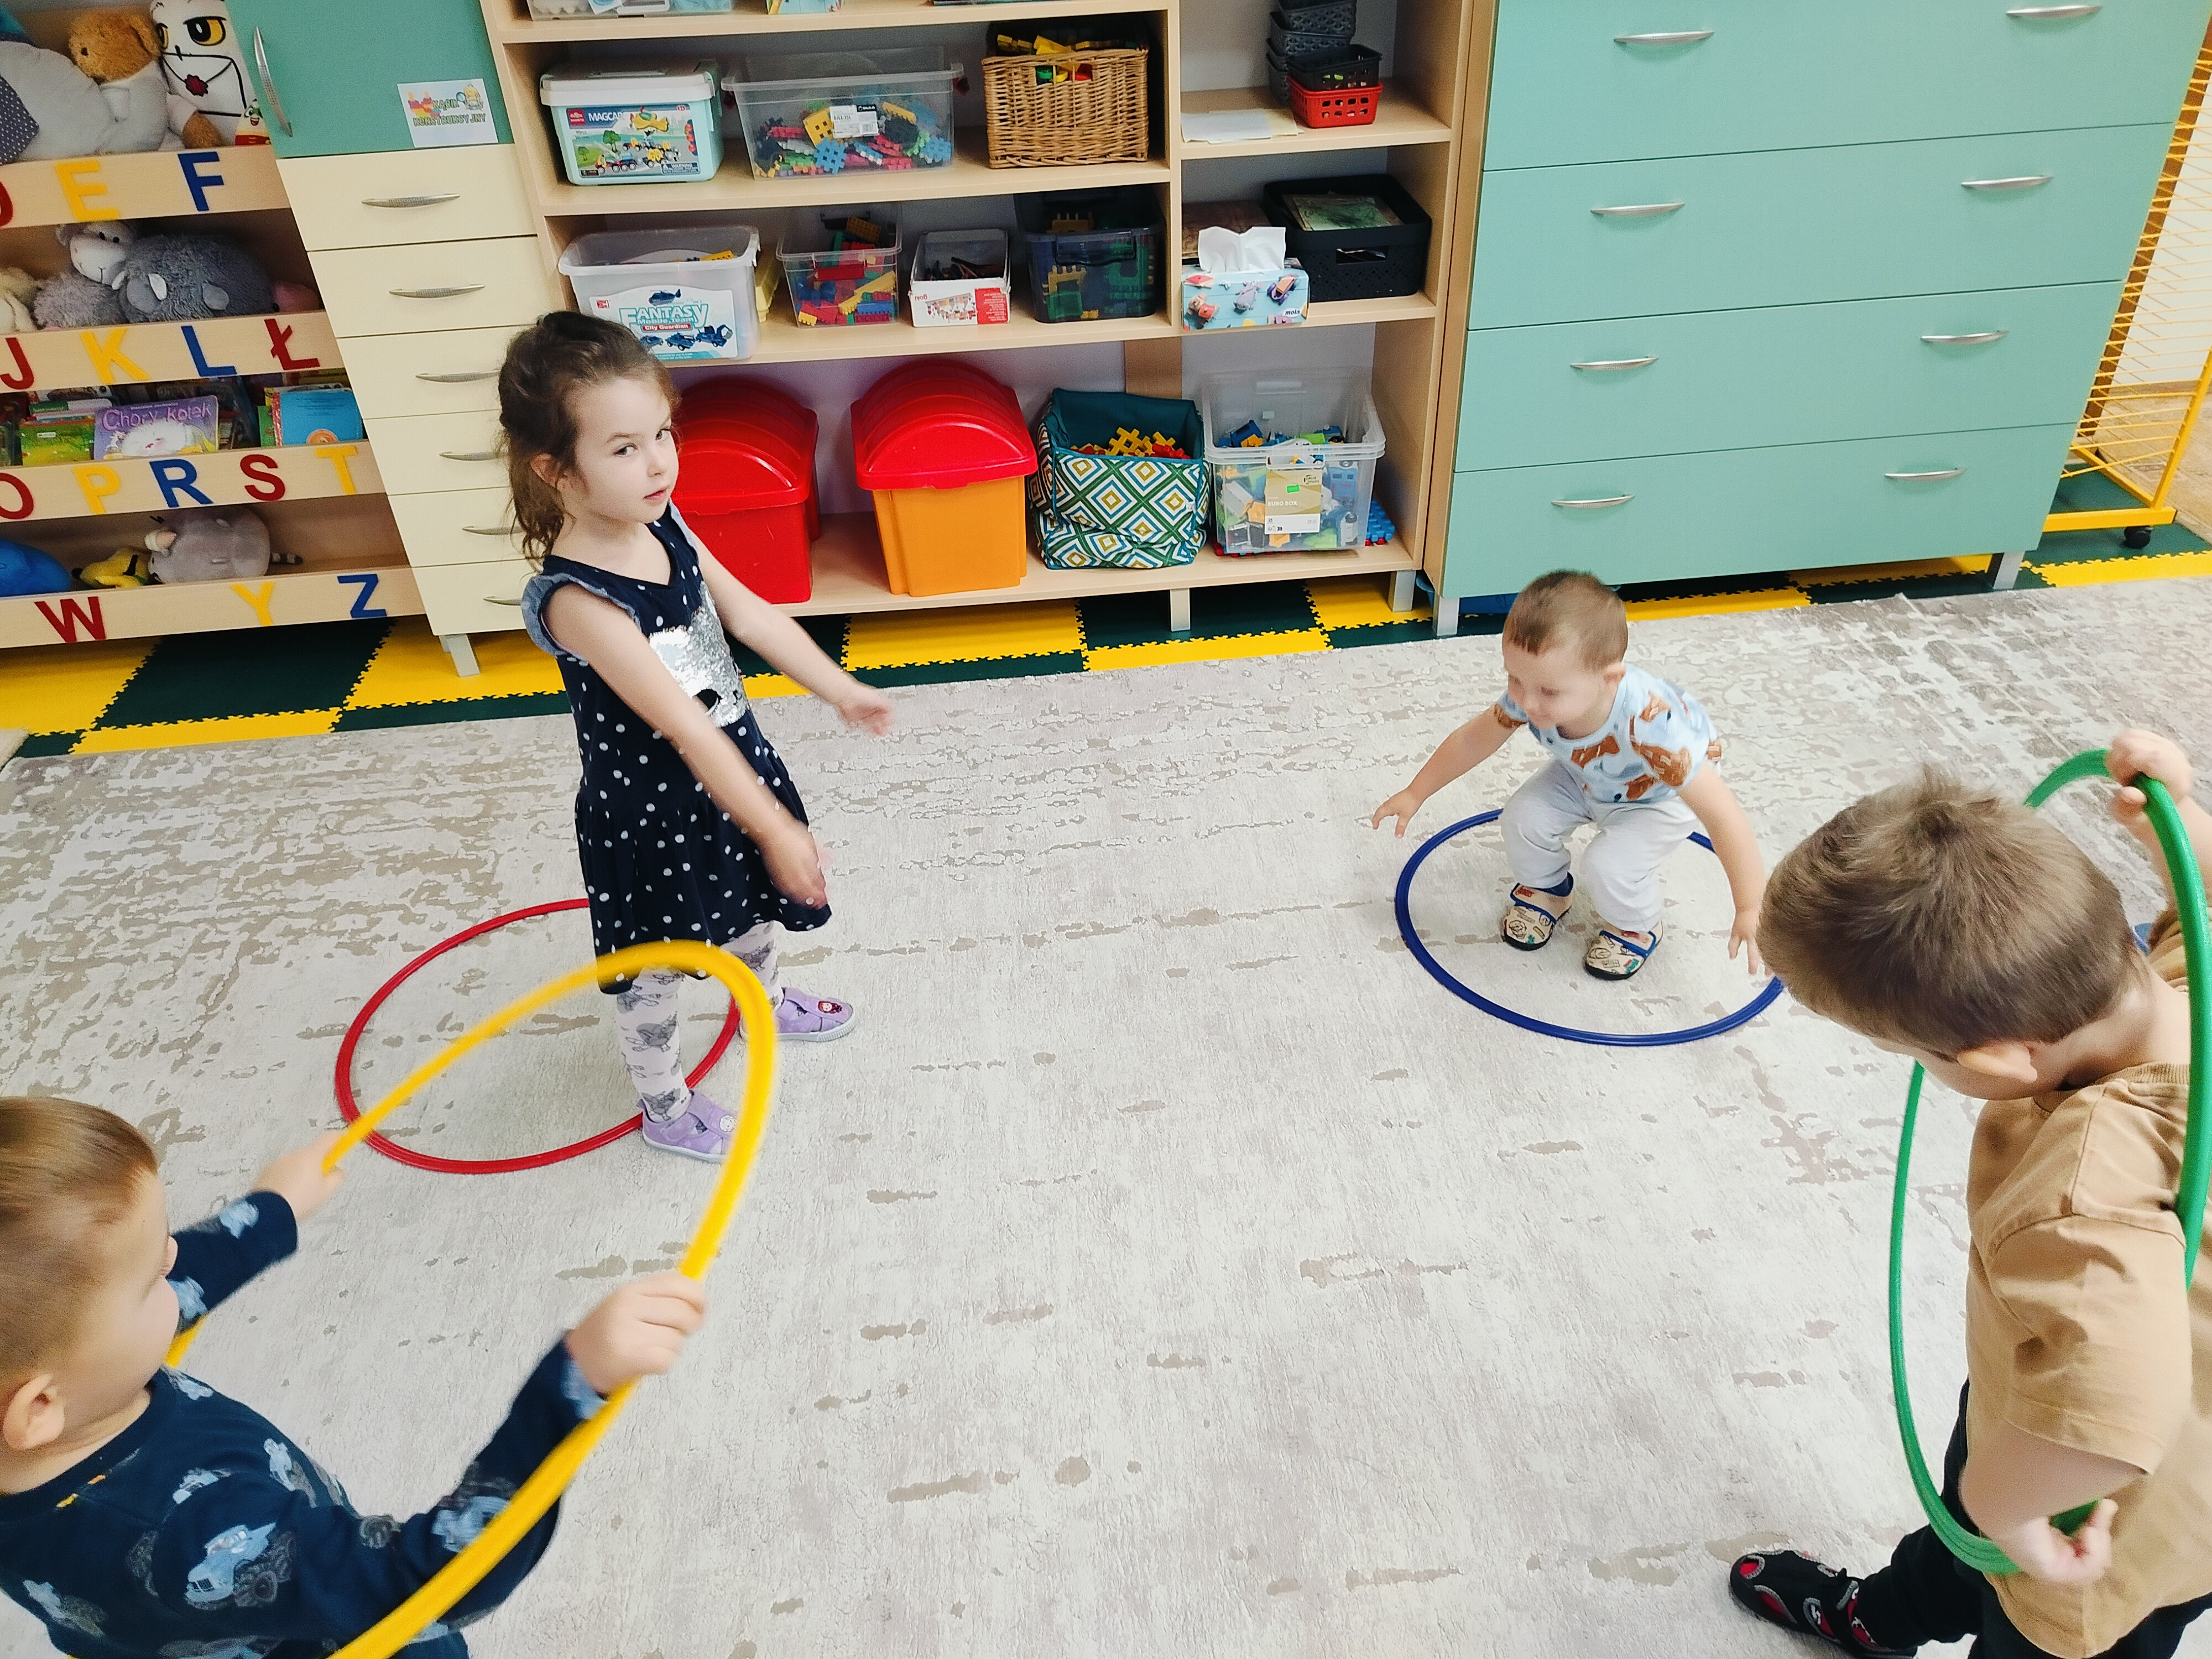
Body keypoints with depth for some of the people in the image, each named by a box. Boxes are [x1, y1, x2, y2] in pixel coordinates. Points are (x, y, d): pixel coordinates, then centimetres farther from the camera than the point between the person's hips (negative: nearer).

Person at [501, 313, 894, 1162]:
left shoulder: (661, 523, -10)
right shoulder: (577, 601, -34)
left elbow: (748, 613, 2)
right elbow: (684, 728, -34)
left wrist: (840, 690, 4)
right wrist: (777, 829, -30)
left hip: (728, 765, 8)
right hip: (646, 812, -7)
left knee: (748, 900, 31)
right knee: (654, 963, 15)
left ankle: (765, 1000, 61)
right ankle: (664, 1106, 39)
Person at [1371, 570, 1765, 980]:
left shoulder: (1652, 726, -47)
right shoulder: (1529, 695, -33)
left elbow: (1725, 818, -41)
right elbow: (1472, 741, -11)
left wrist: (1749, 911, -41)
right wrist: (1414, 795, -3)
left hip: (1661, 796, -4)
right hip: (1585, 776, 5)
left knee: (1609, 865, -23)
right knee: (1524, 819, -14)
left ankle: (1635, 925, 12)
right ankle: (1546, 890, 18)